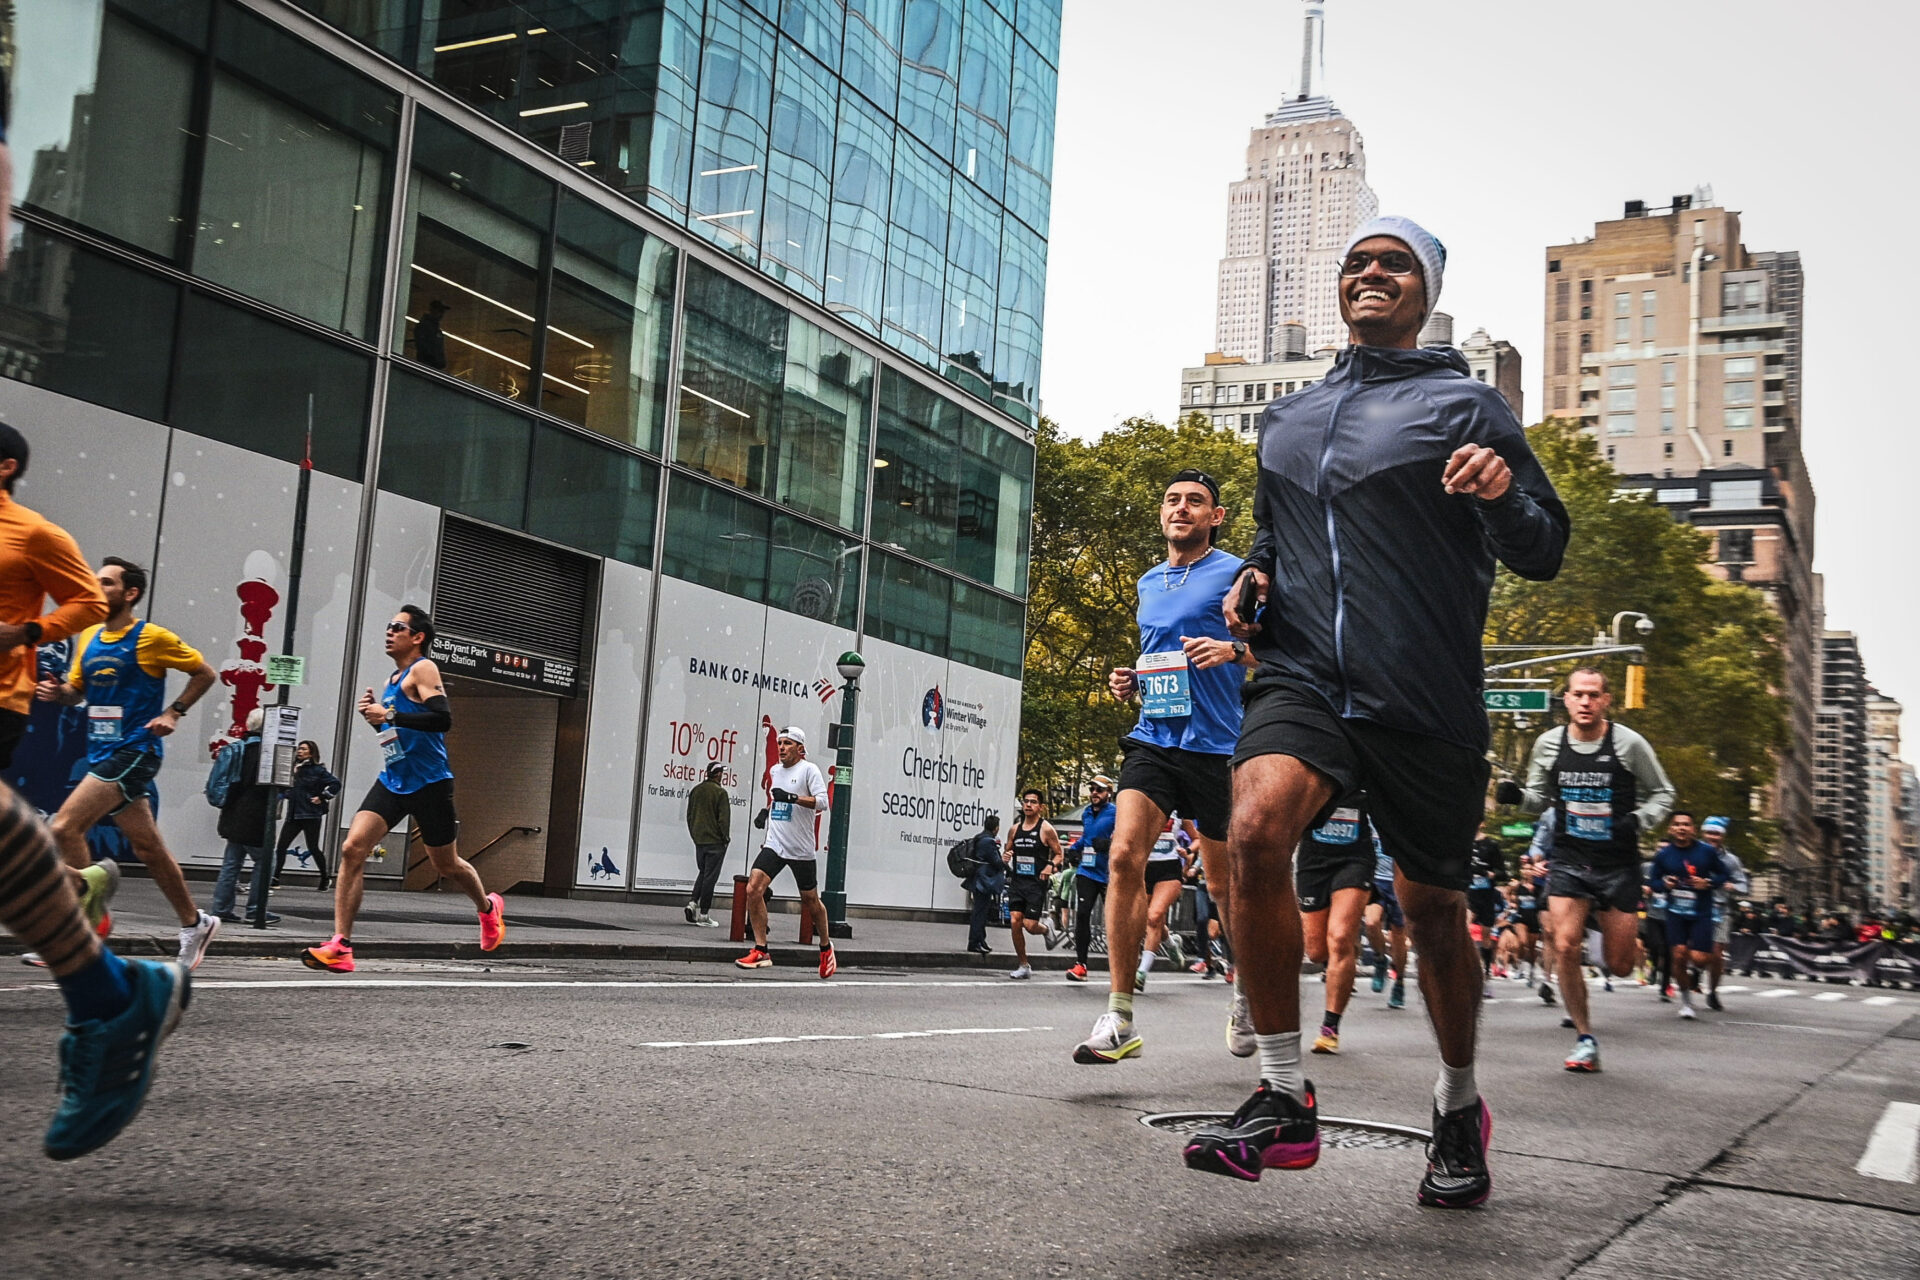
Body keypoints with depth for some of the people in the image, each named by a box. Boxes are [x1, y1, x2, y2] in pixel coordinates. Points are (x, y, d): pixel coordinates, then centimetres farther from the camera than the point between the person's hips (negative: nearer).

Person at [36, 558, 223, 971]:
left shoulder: (151, 637, -8)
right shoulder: (89, 637, 11)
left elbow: (204, 673, 0)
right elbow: (76, 690, 19)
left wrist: (172, 712, -8)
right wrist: (57, 691, -2)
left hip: (134, 751, -7)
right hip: (101, 752, 7)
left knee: (65, 826, -19)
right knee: (147, 847, 12)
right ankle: (194, 924, 24)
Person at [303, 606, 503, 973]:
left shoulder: (423, 669, -9)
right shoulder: (391, 681, 16)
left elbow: (442, 719, -23)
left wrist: (390, 715, -26)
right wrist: (374, 716, 8)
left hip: (429, 782, -7)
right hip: (392, 781, 7)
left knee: (446, 865, 9)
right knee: (352, 849, -13)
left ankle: (488, 908, 40)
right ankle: (339, 947, -15)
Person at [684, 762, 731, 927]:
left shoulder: (695, 791, 8)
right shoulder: (720, 792, -12)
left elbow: (689, 815, 13)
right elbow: (724, 818, -14)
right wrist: (726, 837, -2)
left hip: (699, 840, 6)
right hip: (715, 841, -6)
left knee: (702, 872, 20)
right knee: (710, 876, -1)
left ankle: (693, 902, 2)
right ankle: (704, 915, 0)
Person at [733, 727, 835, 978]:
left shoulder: (809, 769, -7)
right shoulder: (774, 771, 13)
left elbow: (822, 802, -19)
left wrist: (792, 798, -27)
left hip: (802, 850, -5)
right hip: (774, 844, 5)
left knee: (810, 901, 7)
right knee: (753, 889, -15)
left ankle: (826, 946, 32)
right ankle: (761, 951, -10)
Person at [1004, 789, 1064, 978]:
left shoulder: (1046, 829, -4)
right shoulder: (1015, 829, 11)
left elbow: (1060, 854, 0)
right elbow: (1008, 851, 22)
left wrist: (1051, 866, -20)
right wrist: (1006, 857, -2)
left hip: (1036, 883, -4)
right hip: (1017, 882, 4)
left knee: (1030, 925, -9)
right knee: (1015, 922, -5)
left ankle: (1046, 928, 29)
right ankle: (1023, 966, 8)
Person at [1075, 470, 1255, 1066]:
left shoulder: (1235, 573, 0)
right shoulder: (1148, 584, 17)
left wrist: (1235, 650, -20)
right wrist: (1129, 682, 10)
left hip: (1215, 746, -4)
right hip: (1153, 739, 4)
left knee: (1224, 882, 7)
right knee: (1124, 856, -16)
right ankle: (1119, 1017, -14)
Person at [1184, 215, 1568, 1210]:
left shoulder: (1462, 404, 3)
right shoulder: (1286, 419, 17)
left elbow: (1543, 553, -2)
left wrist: (1504, 494, -24)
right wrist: (1254, 574, 9)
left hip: (1425, 704, -2)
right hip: (1301, 676, 3)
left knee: (1431, 910, 7)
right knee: (1255, 832, -26)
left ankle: (1459, 1110, 33)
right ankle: (1283, 1101, -17)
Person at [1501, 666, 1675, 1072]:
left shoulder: (1629, 744, -7)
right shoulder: (1548, 744, -1)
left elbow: (1663, 793, 5)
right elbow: (1540, 796, 14)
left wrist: (1638, 821, -15)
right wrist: (1517, 796, -8)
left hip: (1618, 865, -1)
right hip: (1569, 860, 1)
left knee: (1620, 967, 2)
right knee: (1565, 948, -16)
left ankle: (1630, 931, 42)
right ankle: (1585, 1040, -1)